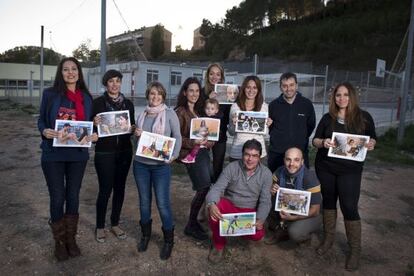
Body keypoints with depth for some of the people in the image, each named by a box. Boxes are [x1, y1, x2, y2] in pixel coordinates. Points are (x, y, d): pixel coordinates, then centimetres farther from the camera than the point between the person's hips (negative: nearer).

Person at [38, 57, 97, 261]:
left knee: (73, 197, 12)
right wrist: (44, 131, -18)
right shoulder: (50, 94, -2)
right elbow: (41, 120, 3)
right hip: (53, 154, -2)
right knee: (58, 198, 5)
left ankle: (71, 238, 30)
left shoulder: (86, 97, 6)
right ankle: (59, 241, 24)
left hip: (78, 154, 2)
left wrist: (94, 135, -9)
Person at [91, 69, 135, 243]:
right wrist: (95, 123, -22)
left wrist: (131, 128, -9)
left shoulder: (128, 103, 8)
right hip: (104, 152, -4)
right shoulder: (98, 102, -3)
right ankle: (100, 227, 18)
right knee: (105, 190, -1)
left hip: (124, 152, 4)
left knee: (120, 188, 11)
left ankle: (115, 224, 27)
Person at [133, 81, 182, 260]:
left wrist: (174, 155, -20)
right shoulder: (141, 115, 9)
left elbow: (177, 137, -5)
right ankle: (145, 235, 34)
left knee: (163, 203, -3)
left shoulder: (170, 114, -4)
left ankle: (168, 240, 16)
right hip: (140, 164, 4)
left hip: (161, 165, -4)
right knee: (144, 201, 14)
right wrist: (136, 135, -4)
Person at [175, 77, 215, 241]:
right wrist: (193, 143, -23)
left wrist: (209, 141, 4)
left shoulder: (198, 111, 17)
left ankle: (193, 221, 23)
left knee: (203, 188, 7)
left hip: (203, 152, 8)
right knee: (204, 188, -11)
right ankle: (191, 226, 6)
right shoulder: (181, 112, -7)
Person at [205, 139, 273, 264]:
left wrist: (260, 219, -25)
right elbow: (217, 188, -20)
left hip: (249, 211, 1)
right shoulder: (231, 167, -12)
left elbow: (265, 201, -7)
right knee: (215, 208, -34)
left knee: (258, 234, -27)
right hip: (229, 205, -1)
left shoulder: (266, 174, -8)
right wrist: (211, 204, -43)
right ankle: (219, 243, -6)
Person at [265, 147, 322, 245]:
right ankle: (281, 231, 3)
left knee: (295, 232, -33)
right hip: (287, 210, 4)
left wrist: (292, 218, -31)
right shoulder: (280, 172, -12)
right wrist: (272, 192, -27)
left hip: (309, 216, -4)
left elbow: (315, 210, -21)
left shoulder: (309, 177, -24)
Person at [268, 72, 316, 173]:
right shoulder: (273, 105, 3)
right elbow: (268, 126, 13)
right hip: (276, 154, 0)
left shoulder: (307, 104, 3)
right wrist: (278, 138, 7)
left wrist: (301, 138, 10)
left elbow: (311, 126, 14)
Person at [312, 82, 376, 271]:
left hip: (350, 170, -2)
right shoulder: (327, 118, 2)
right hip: (325, 167, 2)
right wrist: (323, 142, -19)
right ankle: (329, 238, 32)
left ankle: (355, 250, 13)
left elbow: (372, 138, 7)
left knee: (349, 207, -3)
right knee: (328, 201, 14)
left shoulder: (364, 117, -2)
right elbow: (315, 140, 3)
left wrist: (371, 144, -16)